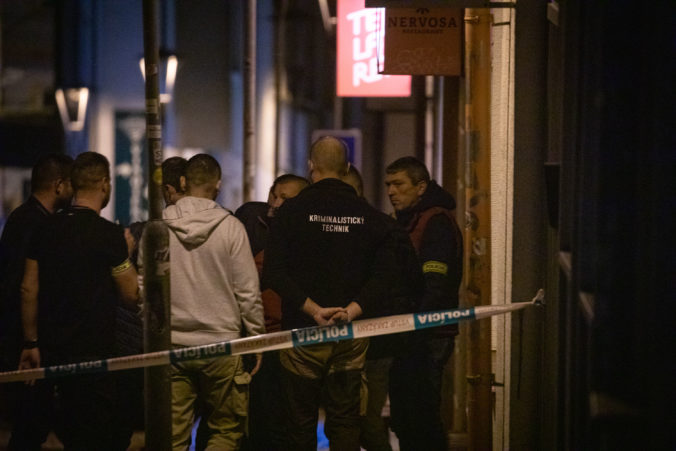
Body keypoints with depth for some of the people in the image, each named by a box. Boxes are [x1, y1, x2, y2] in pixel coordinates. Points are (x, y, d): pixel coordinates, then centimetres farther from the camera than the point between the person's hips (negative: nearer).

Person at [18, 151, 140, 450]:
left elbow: (29, 289, 6)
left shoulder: (46, 229, 4)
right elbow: (131, 295, -7)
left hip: (52, 349, 6)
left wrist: (31, 343, 13)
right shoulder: (109, 234, -12)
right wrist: (127, 256, 11)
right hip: (94, 352, -6)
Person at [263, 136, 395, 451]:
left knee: (301, 422, 5)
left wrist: (313, 309, -13)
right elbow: (381, 275, -2)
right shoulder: (369, 215, 4)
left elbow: (273, 272, -11)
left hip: (303, 331, -2)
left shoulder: (293, 210, -4)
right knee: (345, 420, 5)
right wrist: (353, 309, -10)